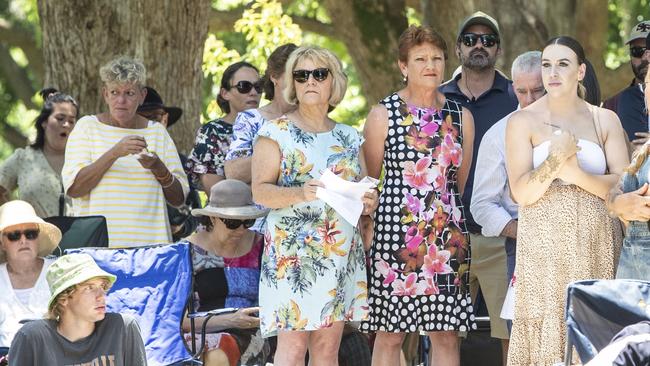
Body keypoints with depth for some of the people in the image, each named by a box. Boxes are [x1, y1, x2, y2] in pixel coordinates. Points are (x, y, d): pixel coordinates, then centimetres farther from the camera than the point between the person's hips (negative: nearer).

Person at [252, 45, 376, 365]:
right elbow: (260, 191, -7)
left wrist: (369, 201, -4)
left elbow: (364, 188, 20)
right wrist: (300, 194, -26)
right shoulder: (276, 132, 1)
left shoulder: (349, 137, 16)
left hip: (342, 253, 5)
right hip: (292, 252, -5)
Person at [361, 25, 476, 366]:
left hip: (448, 233, 3)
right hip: (396, 231, -3)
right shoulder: (383, 115, 0)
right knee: (390, 334, -3)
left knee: (447, 335, 1)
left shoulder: (461, 117, 11)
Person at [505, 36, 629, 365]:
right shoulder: (523, 121, 3)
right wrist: (557, 159, -19)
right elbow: (522, 193, -5)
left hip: (596, 246, 2)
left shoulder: (605, 121, 9)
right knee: (546, 332, -6)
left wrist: (578, 175, -14)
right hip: (544, 247, -2)